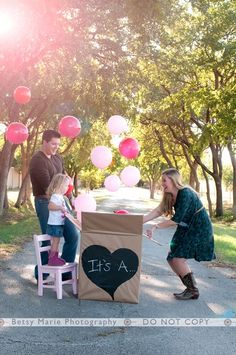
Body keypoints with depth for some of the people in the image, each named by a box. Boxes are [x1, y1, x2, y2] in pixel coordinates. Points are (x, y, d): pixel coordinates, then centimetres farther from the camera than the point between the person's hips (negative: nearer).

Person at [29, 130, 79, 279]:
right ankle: (41, 275, 15)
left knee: (73, 236, 6)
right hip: (45, 203, -8)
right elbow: (47, 186, -19)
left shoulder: (58, 158, 10)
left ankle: (65, 271, 20)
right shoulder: (37, 160, -15)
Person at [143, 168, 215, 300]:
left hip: (199, 230, -9)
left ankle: (193, 291, 3)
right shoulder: (170, 196, 3)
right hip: (186, 229, 9)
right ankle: (191, 289, 17)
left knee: (178, 258, -13)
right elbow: (158, 211, 1)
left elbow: (176, 219, -26)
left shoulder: (185, 194, -25)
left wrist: (155, 227, -22)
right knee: (172, 258, 5)